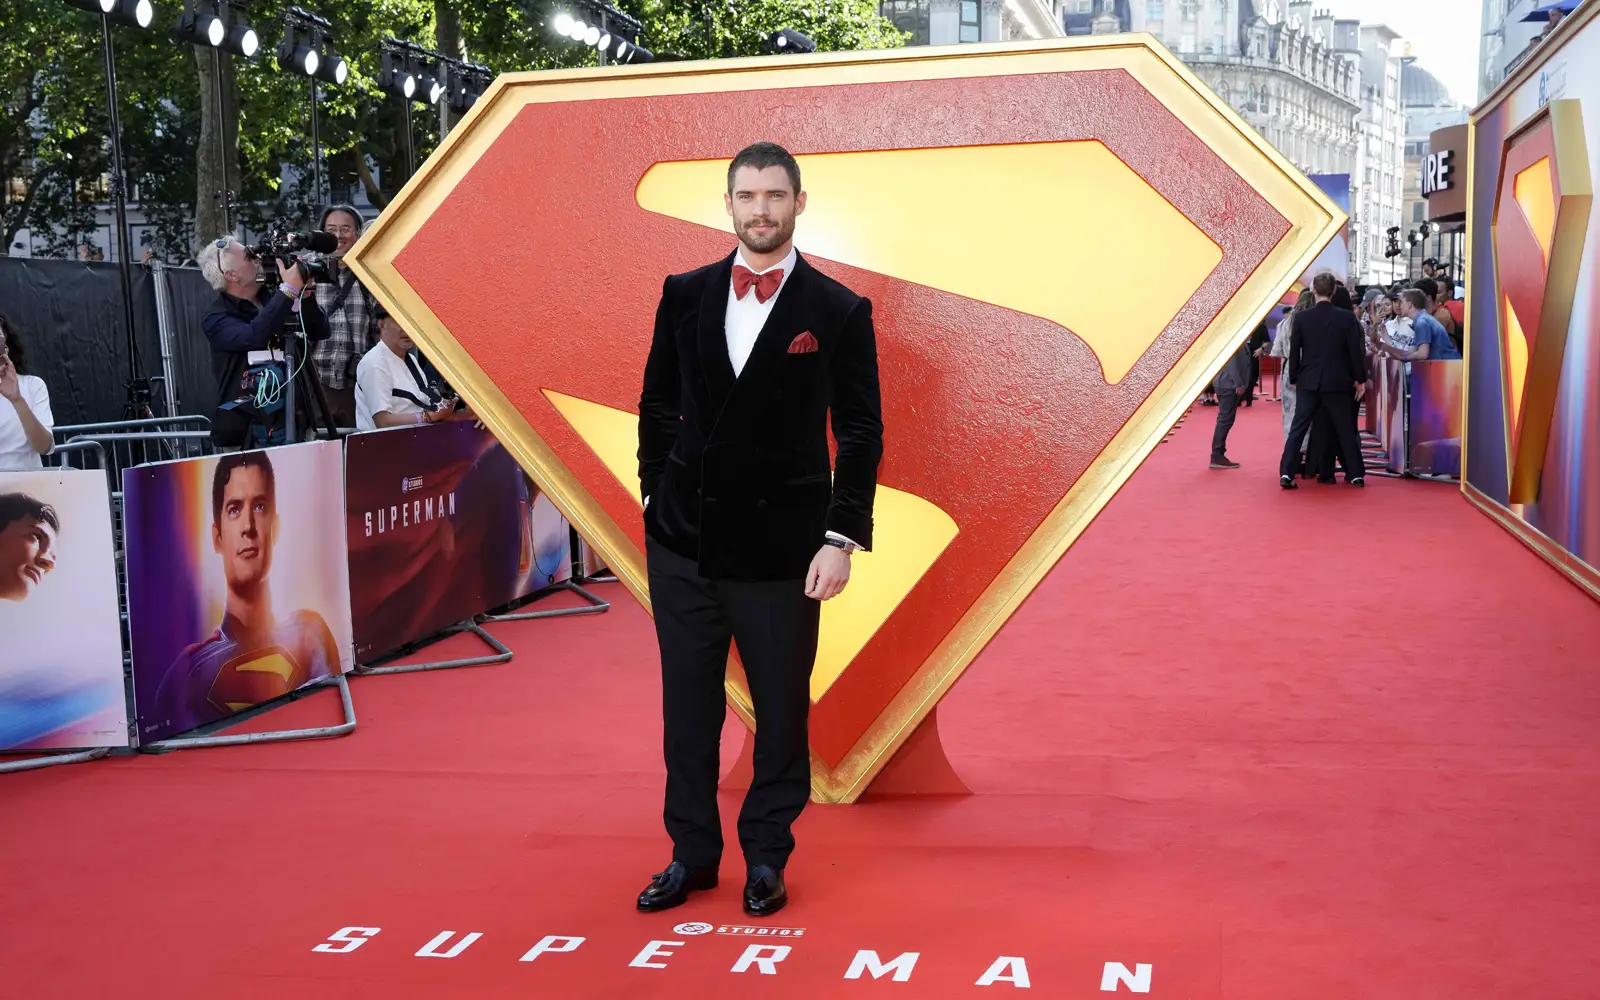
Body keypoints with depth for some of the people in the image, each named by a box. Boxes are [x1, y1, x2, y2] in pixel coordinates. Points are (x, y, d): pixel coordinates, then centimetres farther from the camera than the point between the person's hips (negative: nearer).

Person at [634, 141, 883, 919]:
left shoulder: (838, 312, -3)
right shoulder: (685, 295, 6)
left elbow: (860, 433, -3)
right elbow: (657, 404, 13)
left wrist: (842, 537, -9)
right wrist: (658, 497, 7)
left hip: (781, 549, -2)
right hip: (682, 542, 3)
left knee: (781, 709, 7)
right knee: (688, 703, 11)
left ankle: (766, 856, 25)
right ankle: (693, 853, 26)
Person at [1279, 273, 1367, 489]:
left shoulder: (1302, 317, -2)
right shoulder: (1347, 317, -5)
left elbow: (1294, 351, 2)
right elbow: (1356, 351, -4)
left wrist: (1294, 378, 12)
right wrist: (1360, 379, 6)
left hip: (1308, 382, 0)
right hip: (1337, 382, 0)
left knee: (1297, 428, 2)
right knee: (1345, 429, 10)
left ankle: (1286, 474, -7)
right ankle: (1356, 474, 17)